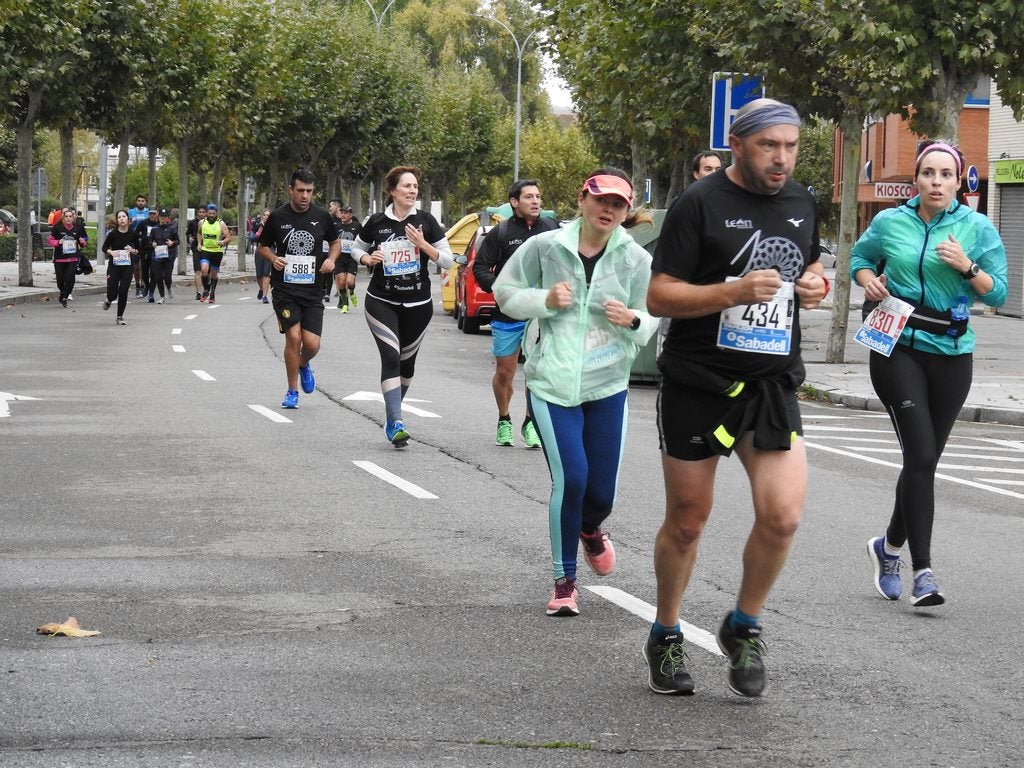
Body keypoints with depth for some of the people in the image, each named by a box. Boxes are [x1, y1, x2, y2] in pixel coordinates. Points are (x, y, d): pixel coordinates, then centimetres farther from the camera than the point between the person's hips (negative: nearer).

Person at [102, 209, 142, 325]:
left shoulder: (133, 234, -2)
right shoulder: (113, 233, -6)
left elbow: (139, 249, 8)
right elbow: (104, 247, 3)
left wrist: (133, 251, -13)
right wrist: (111, 252, -17)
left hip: (127, 266, 1)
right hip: (114, 265, -1)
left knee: (123, 292, -7)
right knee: (112, 293, -5)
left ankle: (120, 317, 8)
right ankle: (109, 300, 34)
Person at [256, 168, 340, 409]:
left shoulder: (322, 216, 2)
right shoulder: (277, 217, -1)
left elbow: (335, 242, 18)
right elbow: (261, 247, 11)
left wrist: (331, 259, -2)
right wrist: (273, 258, -10)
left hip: (312, 289, 1)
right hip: (284, 288, -1)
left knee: (312, 344, -8)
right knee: (293, 336, -14)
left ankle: (303, 365, 31)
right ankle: (292, 391, 5)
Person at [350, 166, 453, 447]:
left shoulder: (425, 221, -3)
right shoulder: (377, 222, -3)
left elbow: (447, 260, -2)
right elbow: (356, 248, 14)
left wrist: (423, 245, -17)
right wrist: (367, 259, -7)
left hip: (418, 304, 2)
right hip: (382, 302, -2)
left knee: (407, 361, 12)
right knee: (391, 357, -16)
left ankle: (393, 416, 35)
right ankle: (396, 424, -20)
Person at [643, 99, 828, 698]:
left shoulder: (802, 203, 9)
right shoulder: (701, 204, -8)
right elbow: (659, 296, -11)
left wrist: (814, 283, 4)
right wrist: (734, 292, -25)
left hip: (773, 384, 4)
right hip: (698, 384, -4)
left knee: (783, 515, -12)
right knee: (687, 521, 7)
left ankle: (745, 626, 12)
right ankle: (666, 637, 28)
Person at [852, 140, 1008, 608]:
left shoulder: (977, 228, 1)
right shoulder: (890, 223, 2)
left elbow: (998, 293, -1)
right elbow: (860, 256, 21)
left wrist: (967, 267, -17)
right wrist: (868, 280, 0)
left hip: (951, 353, 2)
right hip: (897, 347, -2)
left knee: (924, 459, 9)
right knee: (921, 455, -14)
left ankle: (890, 547, 34)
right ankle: (922, 570, -12)